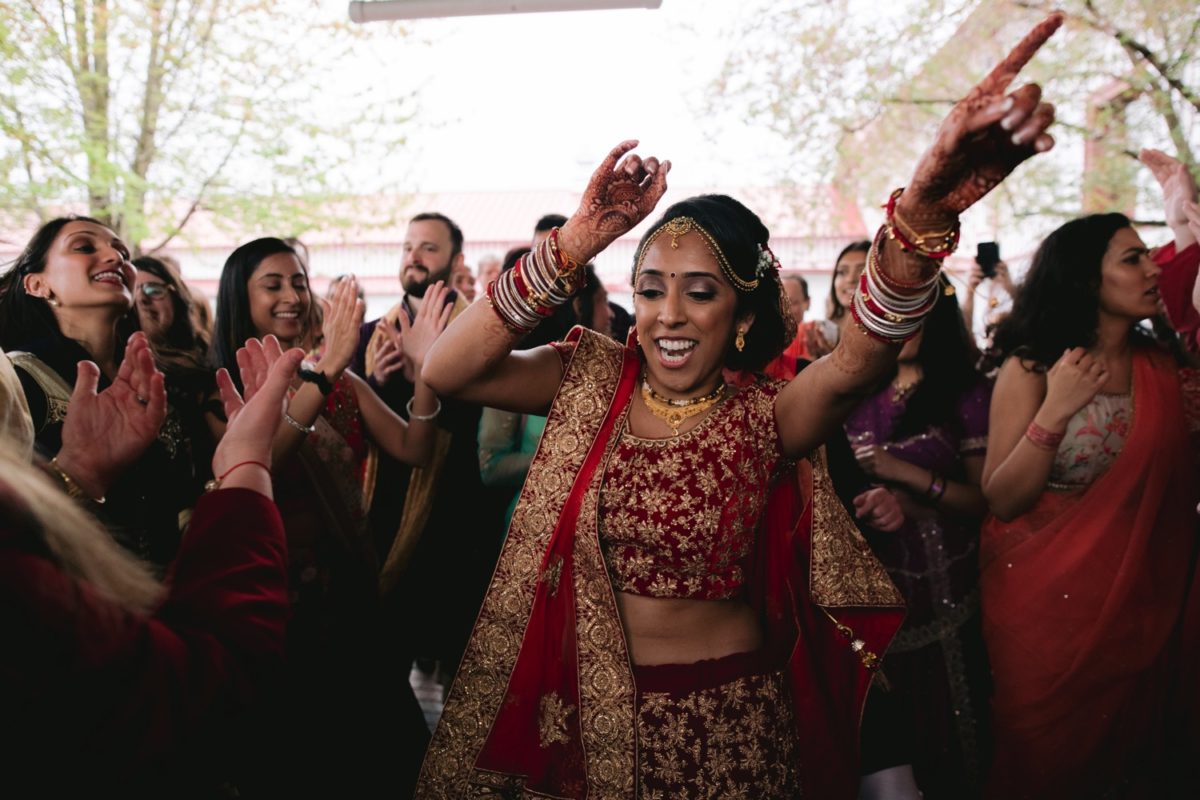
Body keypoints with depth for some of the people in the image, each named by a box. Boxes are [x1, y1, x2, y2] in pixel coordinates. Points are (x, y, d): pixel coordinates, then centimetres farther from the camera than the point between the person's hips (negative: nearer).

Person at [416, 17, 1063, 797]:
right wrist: (572, 245, -26)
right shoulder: (591, 380, -5)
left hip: (728, 713, -1)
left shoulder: (766, 413, -10)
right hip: (590, 703, 2)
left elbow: (858, 362, -31)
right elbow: (447, 370, -17)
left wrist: (924, 208, -50)